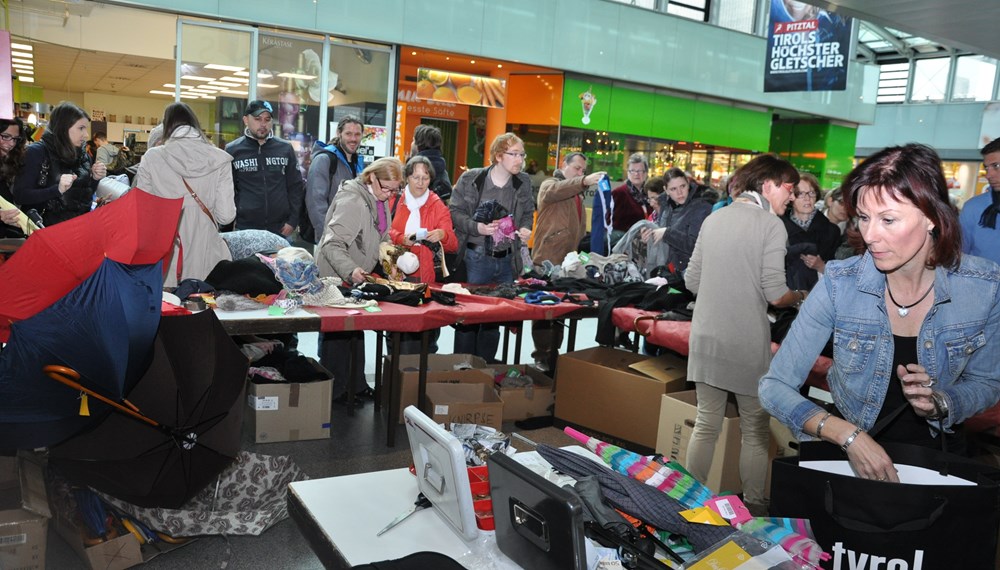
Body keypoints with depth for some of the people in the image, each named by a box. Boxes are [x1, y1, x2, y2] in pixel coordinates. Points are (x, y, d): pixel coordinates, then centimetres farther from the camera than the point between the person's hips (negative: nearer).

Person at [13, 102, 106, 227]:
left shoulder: (81, 153, 11)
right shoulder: (37, 152, -4)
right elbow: (20, 195, -10)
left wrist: (95, 178, -1)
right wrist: (57, 190, -23)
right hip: (51, 227, -5)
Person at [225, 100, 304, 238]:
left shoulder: (285, 149, 5)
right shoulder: (232, 151, 1)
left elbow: (295, 187, 8)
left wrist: (293, 221, 0)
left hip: (280, 228, 1)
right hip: (245, 228, -1)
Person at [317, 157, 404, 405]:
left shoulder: (380, 200, 6)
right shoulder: (352, 201, -24)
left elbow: (382, 236, 20)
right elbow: (332, 244, -29)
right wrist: (350, 270, -42)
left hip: (357, 277, 9)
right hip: (337, 277, -9)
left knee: (356, 332, 17)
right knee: (337, 335, 0)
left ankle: (356, 384, 29)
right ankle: (334, 391, 12)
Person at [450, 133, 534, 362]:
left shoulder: (523, 183, 5)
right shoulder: (471, 179, -6)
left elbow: (528, 213, 17)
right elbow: (455, 211, -4)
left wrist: (525, 229, -4)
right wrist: (477, 227, -20)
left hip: (507, 260, 4)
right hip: (476, 258, -4)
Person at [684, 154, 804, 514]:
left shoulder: (713, 219, 9)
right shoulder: (770, 224, -8)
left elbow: (692, 280, 11)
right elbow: (775, 294, -13)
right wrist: (799, 297, 7)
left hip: (706, 337, 5)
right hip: (747, 343, -5)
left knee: (706, 424, 14)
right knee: (755, 431, 11)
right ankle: (753, 507, 20)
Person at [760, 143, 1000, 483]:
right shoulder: (839, 285, -18)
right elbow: (775, 387, -17)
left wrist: (939, 403, -17)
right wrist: (849, 436, -30)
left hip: (934, 455, 2)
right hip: (846, 453, -2)